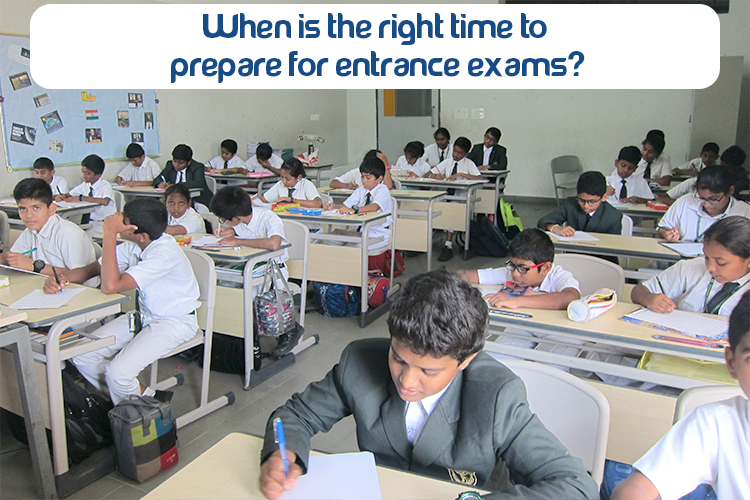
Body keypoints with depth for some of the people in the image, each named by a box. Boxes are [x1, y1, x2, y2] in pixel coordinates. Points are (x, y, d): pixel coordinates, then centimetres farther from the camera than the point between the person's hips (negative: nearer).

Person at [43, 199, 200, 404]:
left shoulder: (165, 253, -29)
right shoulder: (132, 246, -5)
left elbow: (111, 285, -33)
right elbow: (93, 268, 6)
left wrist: (110, 233, -31)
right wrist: (62, 278, -15)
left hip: (174, 323, -8)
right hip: (143, 316, 8)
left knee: (117, 373, -24)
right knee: (82, 356, -2)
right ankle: (147, 396, 11)